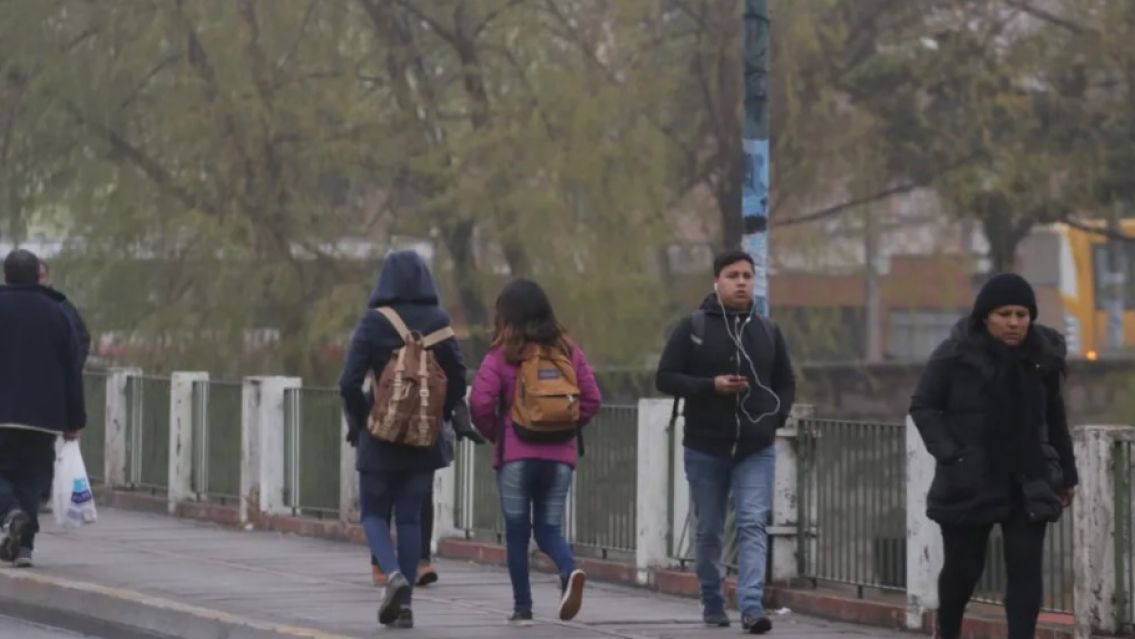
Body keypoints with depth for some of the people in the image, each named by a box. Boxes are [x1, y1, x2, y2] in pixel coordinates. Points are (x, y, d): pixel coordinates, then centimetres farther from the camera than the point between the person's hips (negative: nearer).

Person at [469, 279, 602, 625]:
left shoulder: (502, 355, -5)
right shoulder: (568, 350, 6)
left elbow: (480, 403, -12)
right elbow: (592, 399, 4)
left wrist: (493, 433, 5)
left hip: (516, 455, -3)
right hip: (561, 455, 3)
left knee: (517, 532, 9)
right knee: (549, 529, 10)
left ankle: (522, 606, 8)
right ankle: (569, 571, -20)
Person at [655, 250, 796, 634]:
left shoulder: (767, 331, 9)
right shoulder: (693, 328, -1)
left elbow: (786, 383, 19)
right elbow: (666, 378, -6)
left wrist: (776, 417, 1)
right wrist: (711, 386, -19)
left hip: (756, 450, 1)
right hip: (705, 447, -1)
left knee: (754, 524, -13)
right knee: (709, 530, 8)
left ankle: (752, 606, -21)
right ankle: (712, 605, 24)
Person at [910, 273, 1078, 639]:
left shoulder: (1043, 355, 2)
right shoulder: (956, 354, -10)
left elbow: (1054, 417, 13)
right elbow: (923, 406, -4)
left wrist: (1066, 473, 17)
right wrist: (949, 455, -15)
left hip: (1029, 483, 2)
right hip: (969, 483, -2)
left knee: (1026, 568, -8)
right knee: (964, 567, 11)